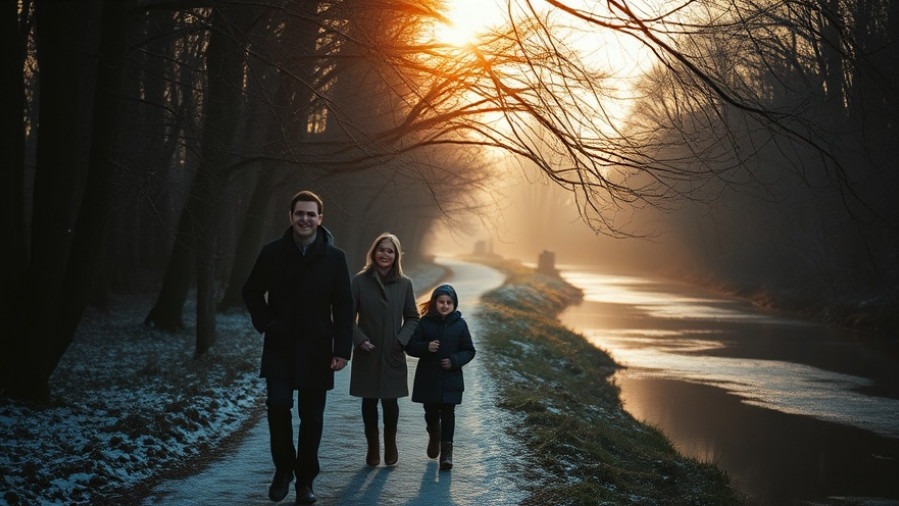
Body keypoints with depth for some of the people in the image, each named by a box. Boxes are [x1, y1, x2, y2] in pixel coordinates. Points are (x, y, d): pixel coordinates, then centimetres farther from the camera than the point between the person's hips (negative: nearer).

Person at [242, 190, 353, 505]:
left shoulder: (334, 258, -1)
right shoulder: (272, 253, 1)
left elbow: (343, 307, -1)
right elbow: (252, 292, 12)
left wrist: (342, 349, -8)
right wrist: (264, 323, -2)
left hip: (316, 350, 0)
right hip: (279, 348, 0)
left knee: (311, 417, 5)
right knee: (278, 406, -11)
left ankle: (305, 481, 18)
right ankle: (283, 469, 11)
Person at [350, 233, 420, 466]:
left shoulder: (404, 284, 0)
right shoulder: (360, 281, -4)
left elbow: (412, 318, 8)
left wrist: (402, 339, -6)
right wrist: (360, 340, -11)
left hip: (393, 355, 0)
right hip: (367, 355, 0)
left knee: (390, 401, -3)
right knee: (369, 402, 8)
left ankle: (390, 443, 22)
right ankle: (373, 447, 26)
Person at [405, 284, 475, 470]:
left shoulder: (460, 324, 1)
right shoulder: (425, 322, -1)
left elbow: (469, 351, 4)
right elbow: (411, 346, -1)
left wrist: (454, 361, -13)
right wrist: (426, 347, -21)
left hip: (450, 379, -1)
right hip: (428, 378, 1)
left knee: (448, 413, -4)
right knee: (431, 412, 12)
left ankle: (446, 451, -2)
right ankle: (434, 436, 42)